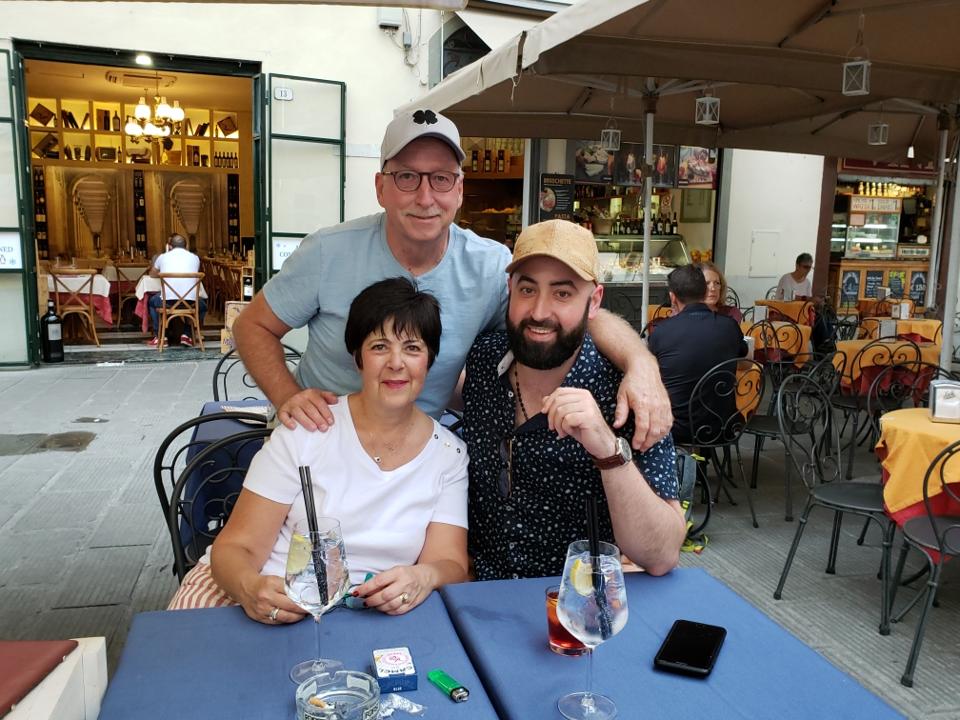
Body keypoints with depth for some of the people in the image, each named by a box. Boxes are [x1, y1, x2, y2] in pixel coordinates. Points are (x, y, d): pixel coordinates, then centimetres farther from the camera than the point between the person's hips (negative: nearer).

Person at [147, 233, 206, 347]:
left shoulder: (163, 257, 11)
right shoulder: (195, 258, 11)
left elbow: (152, 274, 28)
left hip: (167, 301, 0)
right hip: (190, 301, 0)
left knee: (151, 301, 34)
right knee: (202, 305, 34)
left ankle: (159, 337, 25)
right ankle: (187, 335, 17)